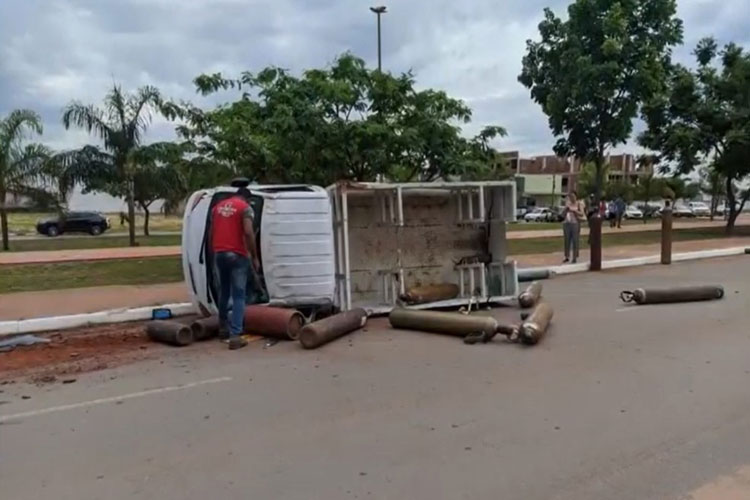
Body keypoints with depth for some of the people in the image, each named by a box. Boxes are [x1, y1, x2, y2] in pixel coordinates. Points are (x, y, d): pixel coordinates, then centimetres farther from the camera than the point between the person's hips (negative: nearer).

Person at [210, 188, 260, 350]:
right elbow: (248, 233, -14)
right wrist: (254, 257, -9)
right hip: (237, 255, -6)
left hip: (219, 253, 6)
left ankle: (224, 327, 34)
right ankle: (235, 336, -9)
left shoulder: (217, 207, 17)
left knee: (224, 291, 22)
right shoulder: (245, 207, -2)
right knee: (238, 295, -3)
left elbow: (212, 233, 18)